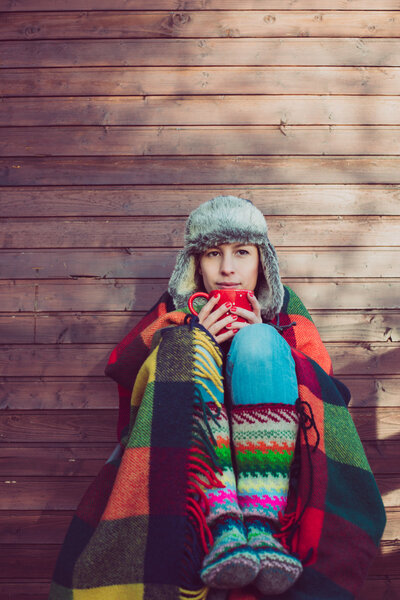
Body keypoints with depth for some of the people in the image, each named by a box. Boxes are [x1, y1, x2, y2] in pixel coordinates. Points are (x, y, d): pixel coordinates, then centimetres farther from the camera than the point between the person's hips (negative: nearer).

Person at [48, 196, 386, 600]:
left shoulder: (284, 311, 20)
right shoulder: (177, 312, 20)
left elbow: (324, 381, 7)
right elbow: (120, 367, 5)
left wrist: (266, 341, -7)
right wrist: (195, 337, -7)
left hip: (271, 451, 0)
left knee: (259, 341, -22)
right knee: (187, 344, -23)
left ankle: (263, 525, -38)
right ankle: (222, 524, -40)